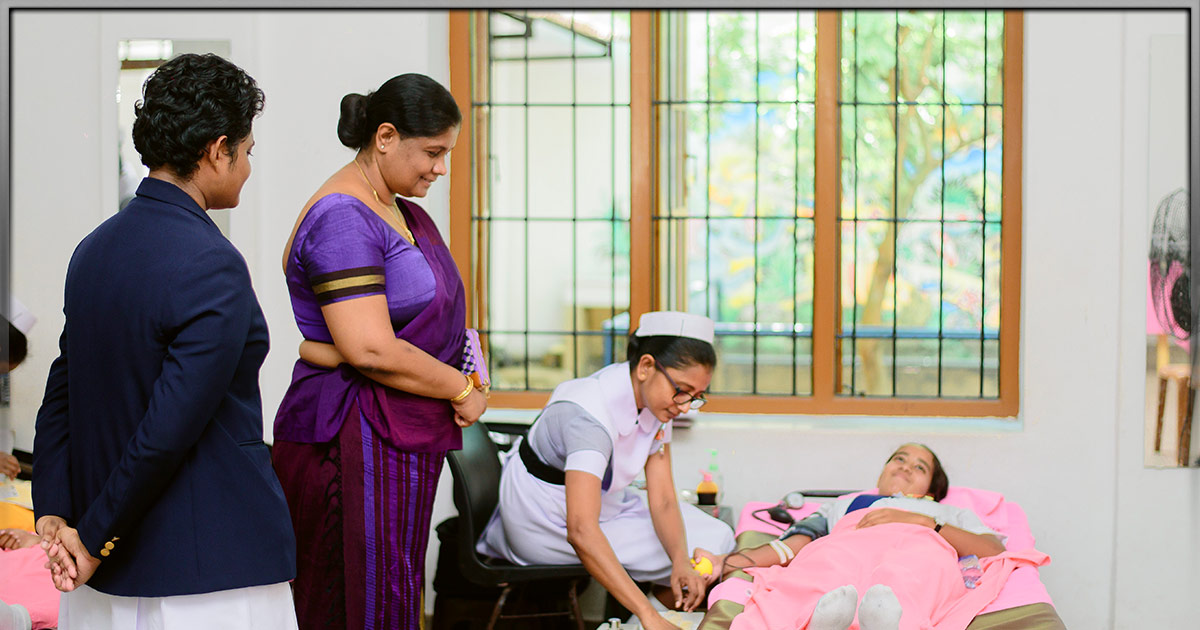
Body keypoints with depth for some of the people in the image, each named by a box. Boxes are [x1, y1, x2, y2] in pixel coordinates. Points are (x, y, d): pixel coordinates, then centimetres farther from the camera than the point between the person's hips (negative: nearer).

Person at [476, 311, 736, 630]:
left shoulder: (655, 401, -8)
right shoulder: (590, 415, -35)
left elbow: (662, 500, -9)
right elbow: (581, 532, -44)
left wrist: (680, 562, -30)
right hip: (549, 527, -8)